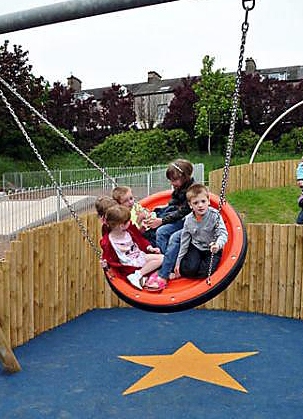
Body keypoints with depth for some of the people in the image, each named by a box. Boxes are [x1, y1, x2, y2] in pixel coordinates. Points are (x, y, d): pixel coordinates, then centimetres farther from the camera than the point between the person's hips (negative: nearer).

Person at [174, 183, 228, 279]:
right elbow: (184, 241, 1)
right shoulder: (189, 219, -7)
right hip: (196, 247, 2)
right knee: (189, 269, -21)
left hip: (211, 249, -1)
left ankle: (181, 274, 5)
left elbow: (223, 233, -27)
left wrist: (218, 244, -51)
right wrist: (179, 260, 2)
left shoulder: (214, 215, -19)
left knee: (205, 272, -20)